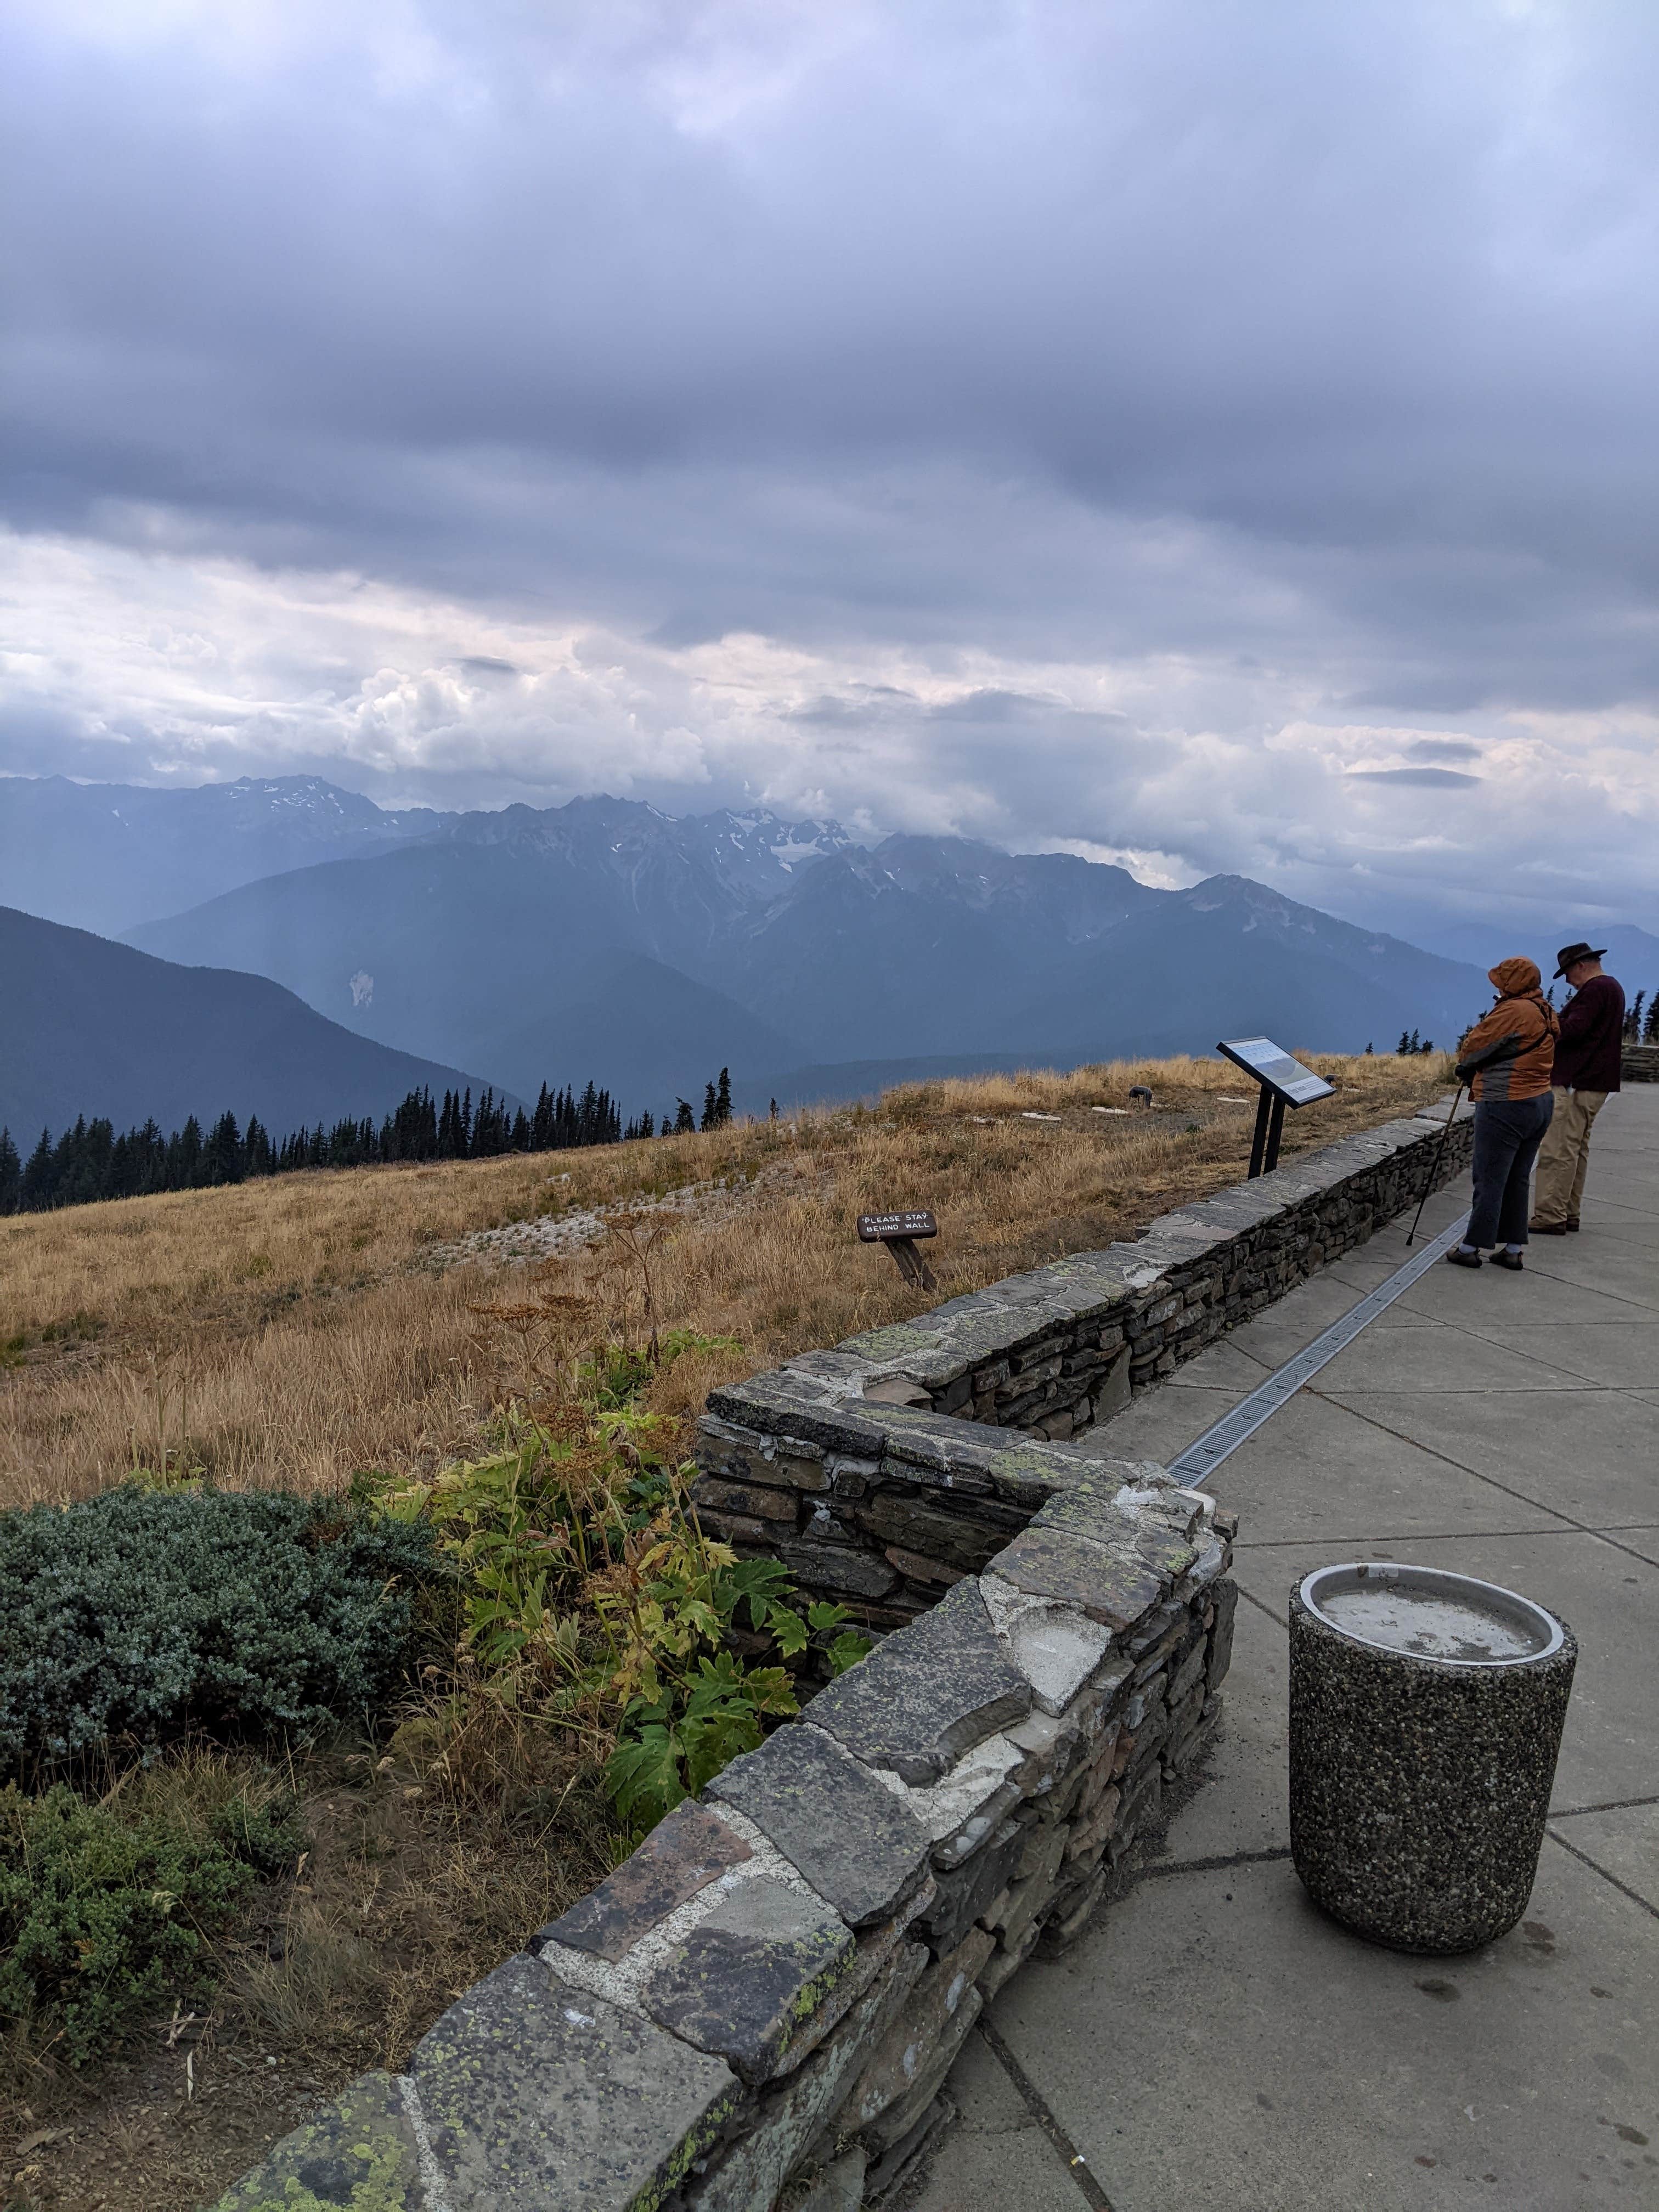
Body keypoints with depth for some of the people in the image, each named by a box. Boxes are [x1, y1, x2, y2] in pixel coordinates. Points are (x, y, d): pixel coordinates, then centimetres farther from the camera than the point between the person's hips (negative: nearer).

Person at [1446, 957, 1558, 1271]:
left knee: (1489, 1181, -1)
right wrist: (1474, 1070, 9)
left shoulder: (1513, 1011, -17)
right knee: (1518, 1180, 14)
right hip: (1540, 1103, 9)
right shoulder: (1547, 1014, 12)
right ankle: (1512, 1249, 18)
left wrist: (1464, 1060, 11)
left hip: (1506, 1107, -9)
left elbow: (1473, 1048, -11)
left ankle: (1471, 1248, 7)